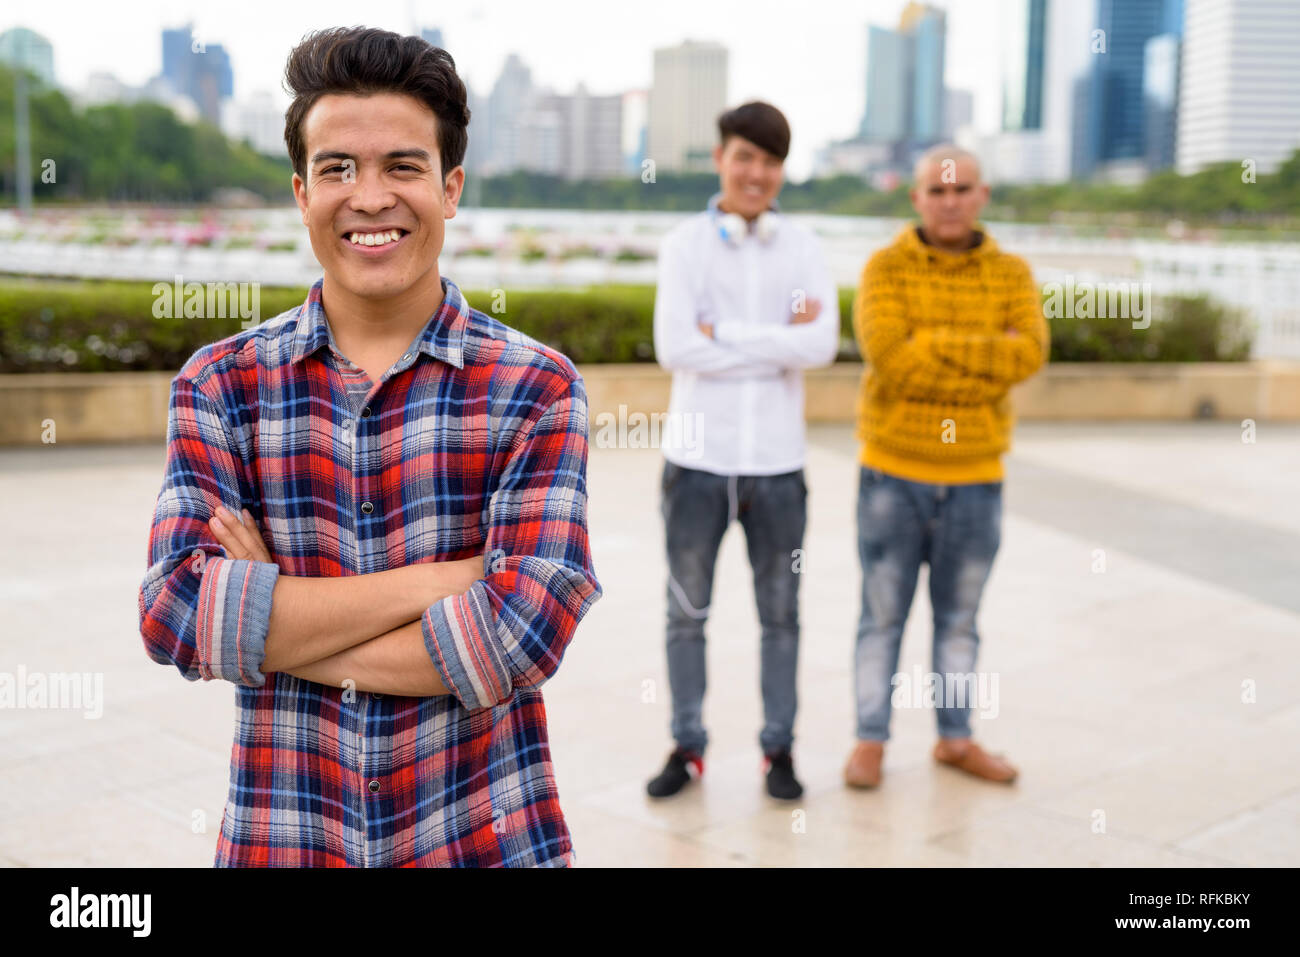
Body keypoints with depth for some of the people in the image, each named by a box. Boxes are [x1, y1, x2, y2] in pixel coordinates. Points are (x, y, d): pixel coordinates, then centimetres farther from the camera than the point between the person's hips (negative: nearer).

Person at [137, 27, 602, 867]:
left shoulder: (537, 388, -8)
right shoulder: (220, 384, -2)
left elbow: (523, 634, -18)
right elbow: (175, 612, -15)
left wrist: (270, 619, -13)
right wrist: (446, 578, -19)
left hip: (484, 839, -1)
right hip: (278, 838, 2)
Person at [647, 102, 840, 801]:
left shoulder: (803, 248, 3)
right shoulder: (686, 243, -1)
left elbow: (823, 346, -11)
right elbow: (675, 348, -13)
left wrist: (725, 335, -15)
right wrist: (778, 342, -12)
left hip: (776, 461, 1)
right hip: (697, 459, -1)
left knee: (780, 615, 11)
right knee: (687, 612, 10)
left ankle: (778, 749, 25)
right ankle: (687, 746, 24)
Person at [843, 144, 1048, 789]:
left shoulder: (1011, 274, 3)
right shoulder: (886, 269, -4)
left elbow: (1028, 352, -14)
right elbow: (886, 354, -20)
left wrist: (934, 342, -18)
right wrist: (982, 372, -17)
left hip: (975, 480, 2)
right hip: (893, 474, -2)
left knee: (959, 617, 13)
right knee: (882, 615, 6)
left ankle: (955, 739, 27)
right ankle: (870, 741, 18)